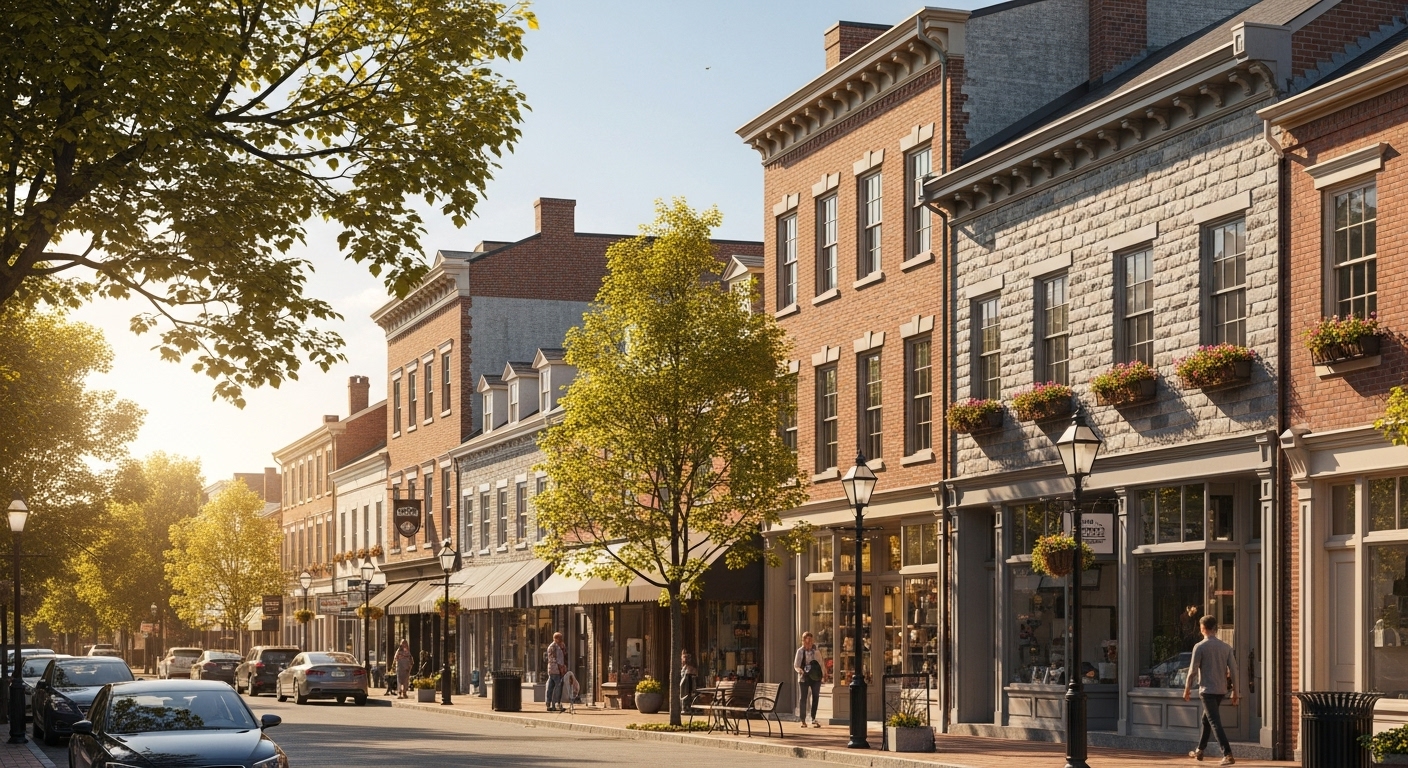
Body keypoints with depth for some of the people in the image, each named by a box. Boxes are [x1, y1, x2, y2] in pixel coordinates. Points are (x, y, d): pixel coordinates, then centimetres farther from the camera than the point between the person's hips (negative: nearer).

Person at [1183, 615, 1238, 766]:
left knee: (1215, 723, -9)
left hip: (1207, 690, -6)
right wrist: (1235, 691, 9)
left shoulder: (1200, 647, -10)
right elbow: (1233, 670, 3)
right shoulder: (1226, 647, 4)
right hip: (1221, 690, 6)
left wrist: (1187, 689, 4)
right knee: (1206, 720, 22)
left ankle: (1228, 755, -20)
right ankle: (1199, 751, 35)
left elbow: (1193, 670, -8)